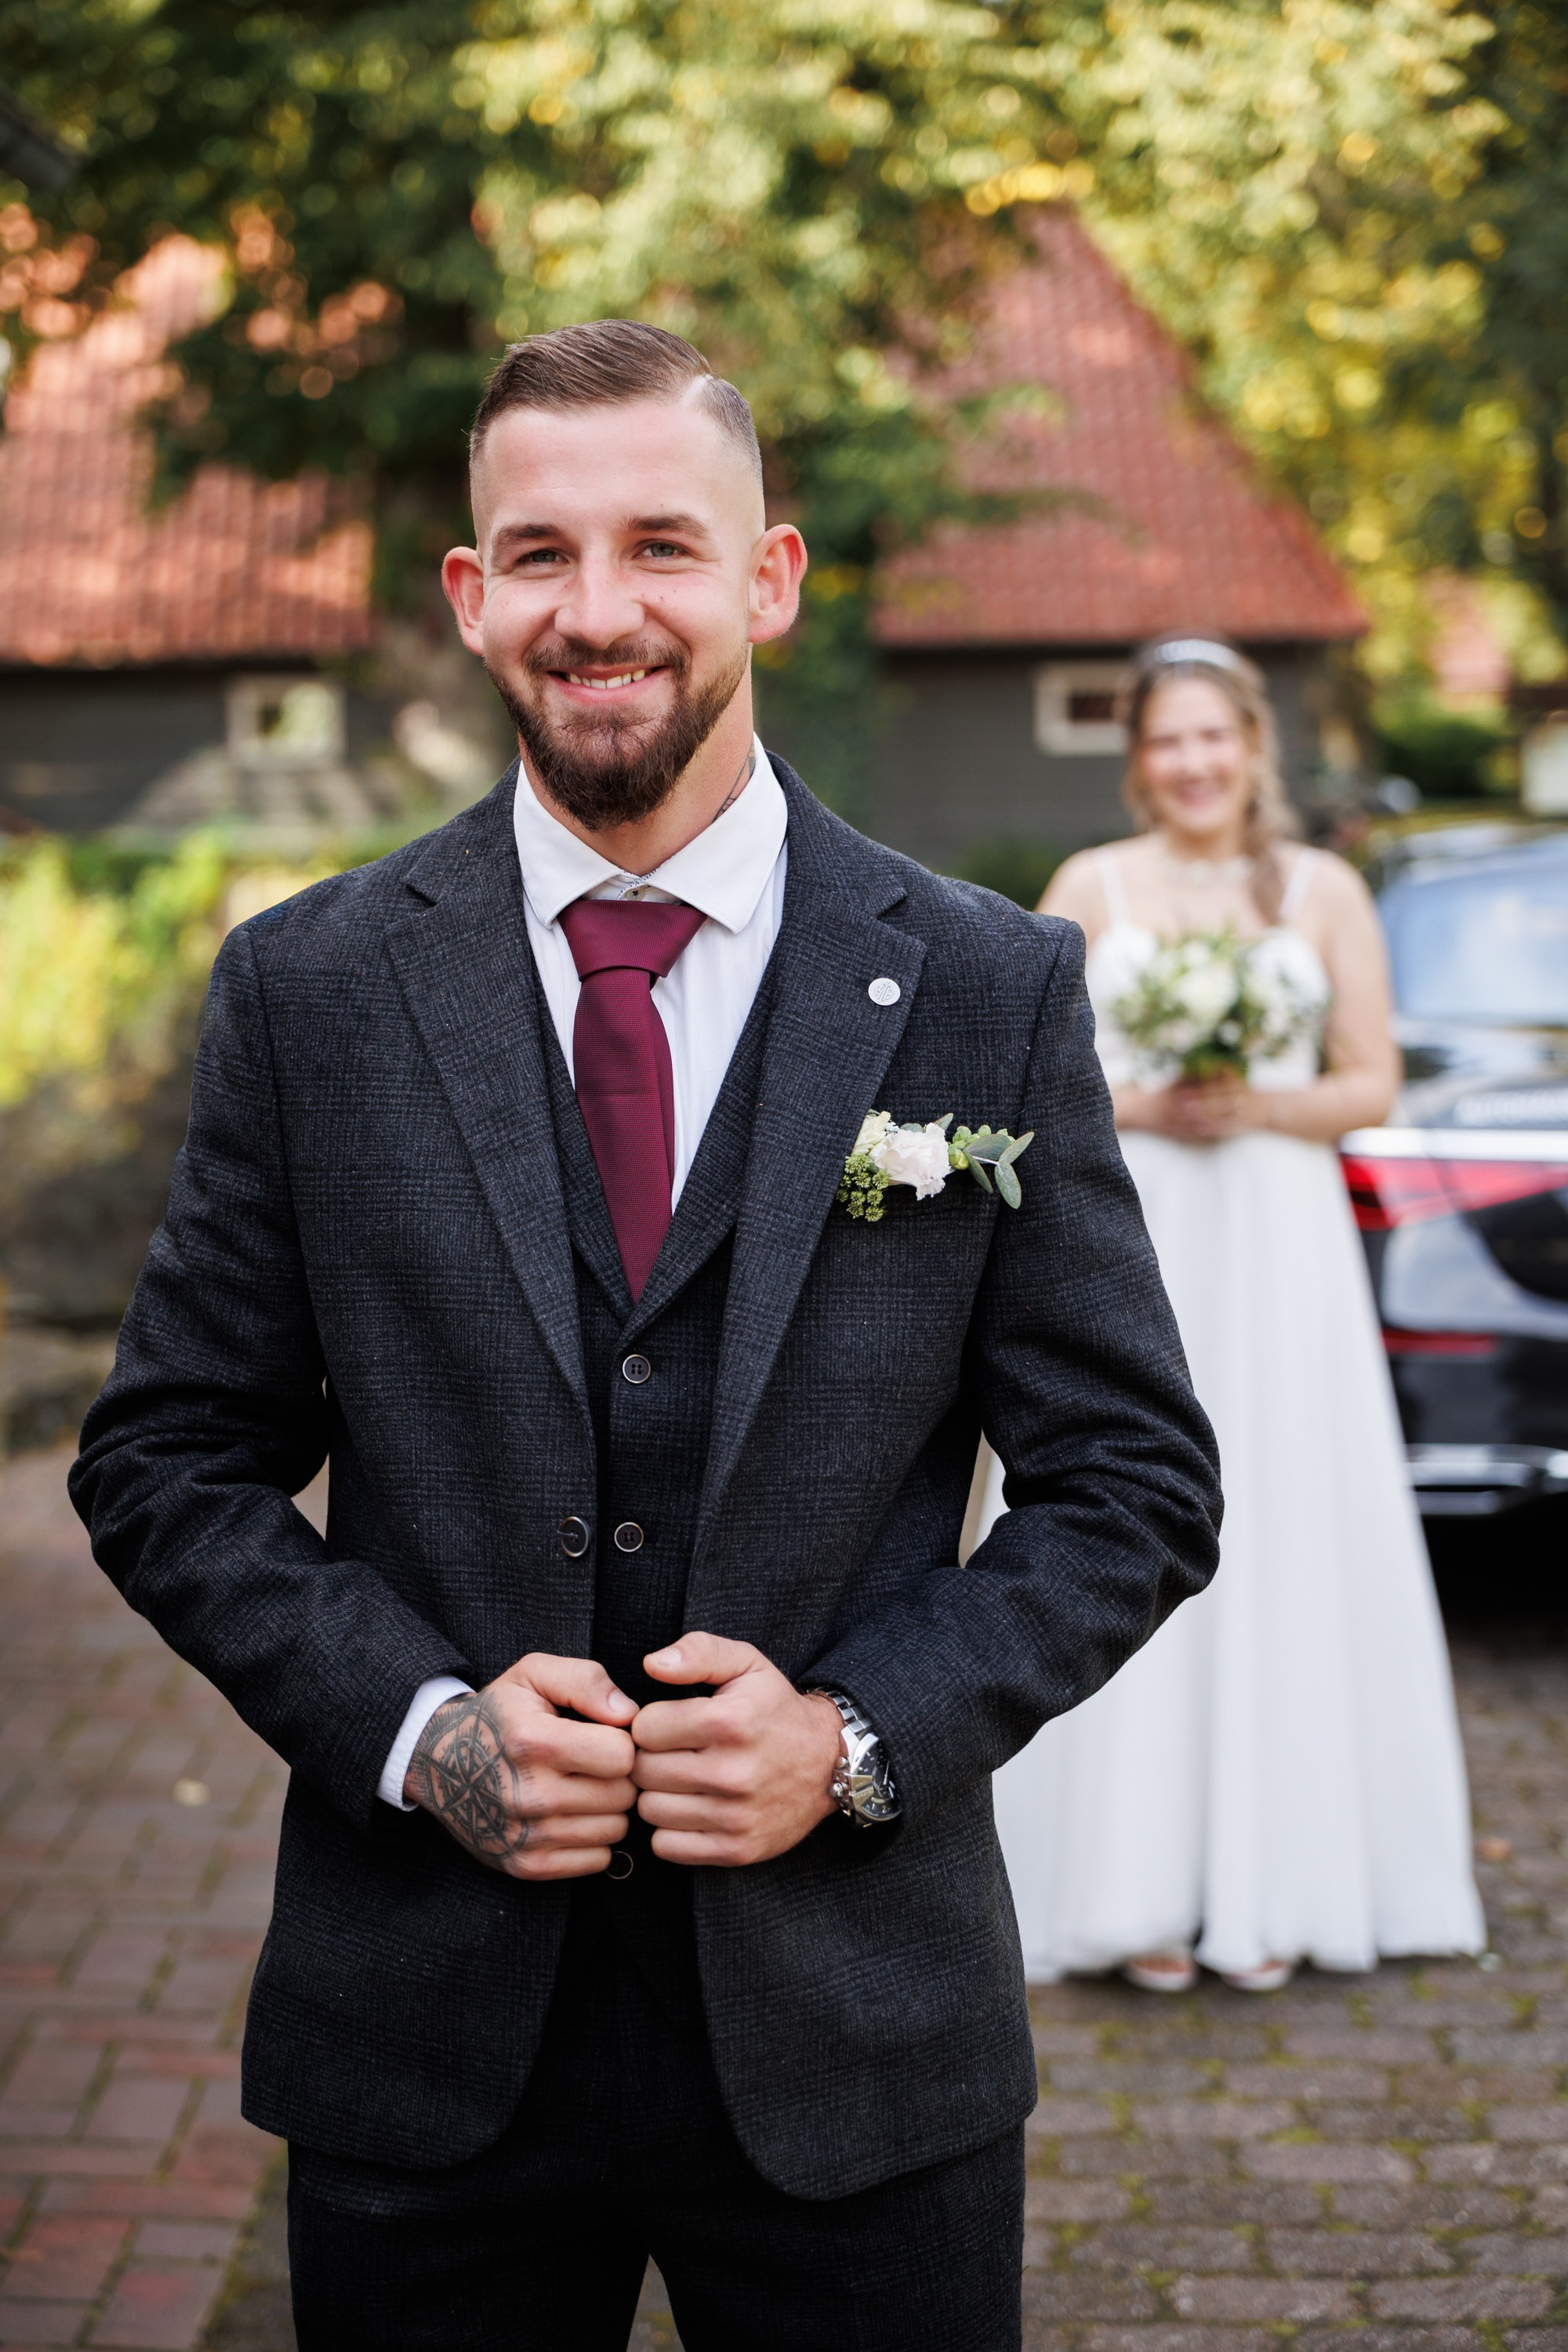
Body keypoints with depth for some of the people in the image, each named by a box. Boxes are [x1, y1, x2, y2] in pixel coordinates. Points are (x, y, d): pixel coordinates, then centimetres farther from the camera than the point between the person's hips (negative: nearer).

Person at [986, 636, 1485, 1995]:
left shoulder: (1326, 891, 8)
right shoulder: (1091, 887, 7)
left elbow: (1372, 1084, 6)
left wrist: (1258, 1106, -11)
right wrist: (1143, 1108, -11)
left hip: (1280, 1248, 1)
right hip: (1126, 1246, 0)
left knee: (1279, 1545, 0)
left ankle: (1269, 1887, 9)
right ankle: (1143, 1890, 3)